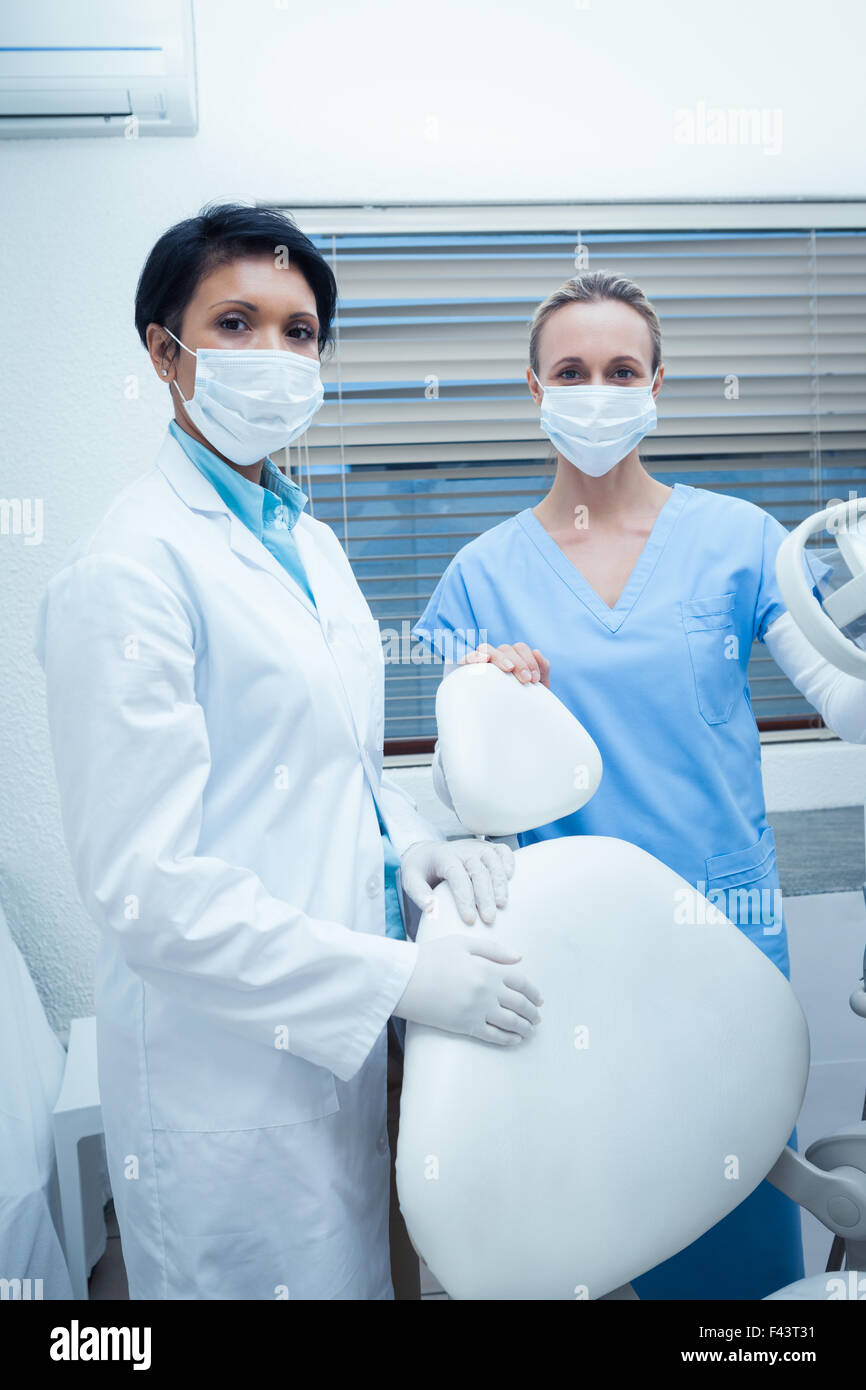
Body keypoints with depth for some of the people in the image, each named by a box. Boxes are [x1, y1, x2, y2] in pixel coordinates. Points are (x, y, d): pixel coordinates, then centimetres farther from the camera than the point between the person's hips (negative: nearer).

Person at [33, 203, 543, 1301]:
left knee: (360, 1266, 23)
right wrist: (401, 978, -21)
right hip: (229, 1071, -8)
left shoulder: (311, 543, 9)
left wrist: (412, 840, -3)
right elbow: (142, 885, -22)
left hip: (341, 1034, 8)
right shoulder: (129, 566, -18)